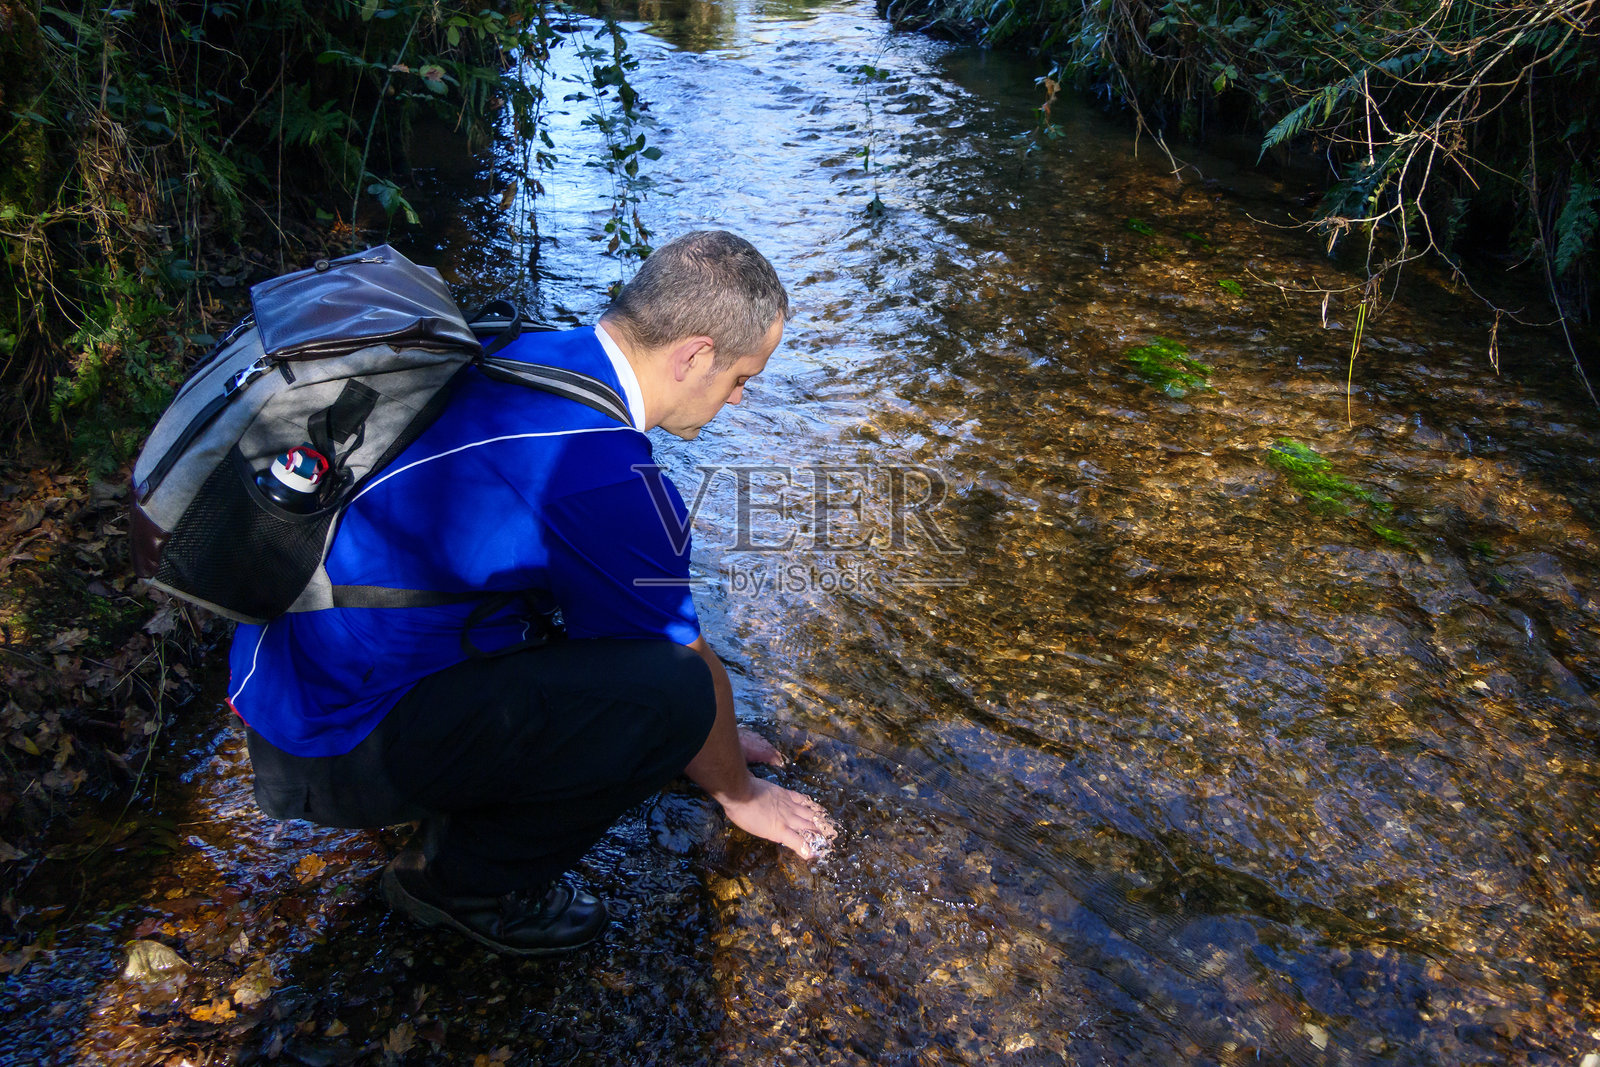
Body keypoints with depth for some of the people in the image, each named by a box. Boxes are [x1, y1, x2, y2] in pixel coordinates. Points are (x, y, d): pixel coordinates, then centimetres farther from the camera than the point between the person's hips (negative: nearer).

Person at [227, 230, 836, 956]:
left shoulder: (535, 355, 5)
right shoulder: (608, 479, -24)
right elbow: (687, 669, -8)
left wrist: (706, 736, 28)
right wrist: (738, 793, 13)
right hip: (334, 749, -9)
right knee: (672, 692, -20)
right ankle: (469, 882, 1)